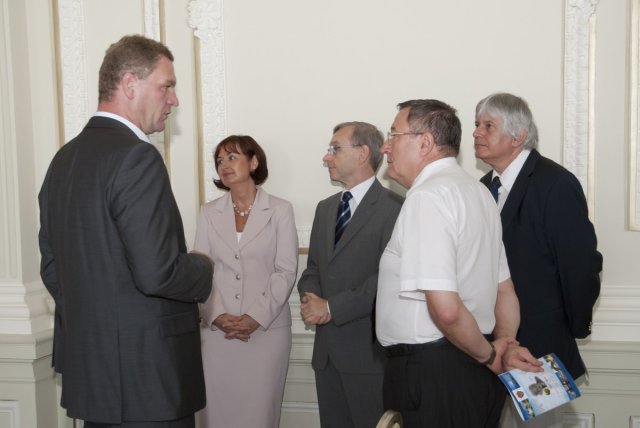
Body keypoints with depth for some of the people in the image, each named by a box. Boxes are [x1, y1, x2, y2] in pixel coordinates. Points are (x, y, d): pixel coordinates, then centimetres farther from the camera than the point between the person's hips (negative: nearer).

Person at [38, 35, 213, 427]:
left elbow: (52, 268, 13)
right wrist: (203, 268, -5)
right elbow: (156, 273, -24)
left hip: (87, 366, 9)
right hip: (145, 375, -8)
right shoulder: (136, 156, -18)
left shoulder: (65, 158, 9)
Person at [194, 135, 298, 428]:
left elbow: (286, 271, -3)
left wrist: (256, 318, -13)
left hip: (267, 329, -2)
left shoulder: (280, 210, 2)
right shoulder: (209, 213, 9)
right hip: (217, 330, 2)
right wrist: (217, 316, -12)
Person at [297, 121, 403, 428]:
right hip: (327, 349, 7)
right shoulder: (325, 208, 16)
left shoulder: (394, 208, -10)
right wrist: (310, 299, -5)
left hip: (369, 349, -7)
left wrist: (332, 307, -15)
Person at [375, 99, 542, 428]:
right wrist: (505, 342, 6)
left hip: (432, 372, -9)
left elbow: (446, 308, -25)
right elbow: (504, 288, 16)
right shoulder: (478, 190, 12)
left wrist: (488, 355, -11)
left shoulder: (426, 197, -17)